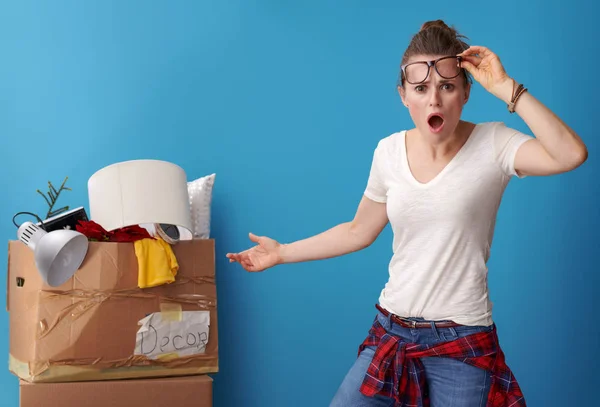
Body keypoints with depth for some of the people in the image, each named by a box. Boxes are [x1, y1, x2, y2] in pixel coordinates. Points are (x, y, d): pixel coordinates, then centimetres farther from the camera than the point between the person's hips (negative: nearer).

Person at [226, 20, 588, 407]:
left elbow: (572, 155, -30)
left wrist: (505, 87, -27)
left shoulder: (492, 144, -11)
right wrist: (282, 252, 17)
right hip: (391, 332, 4)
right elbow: (358, 232, 14)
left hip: (462, 343, -4)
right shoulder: (389, 152, 1)